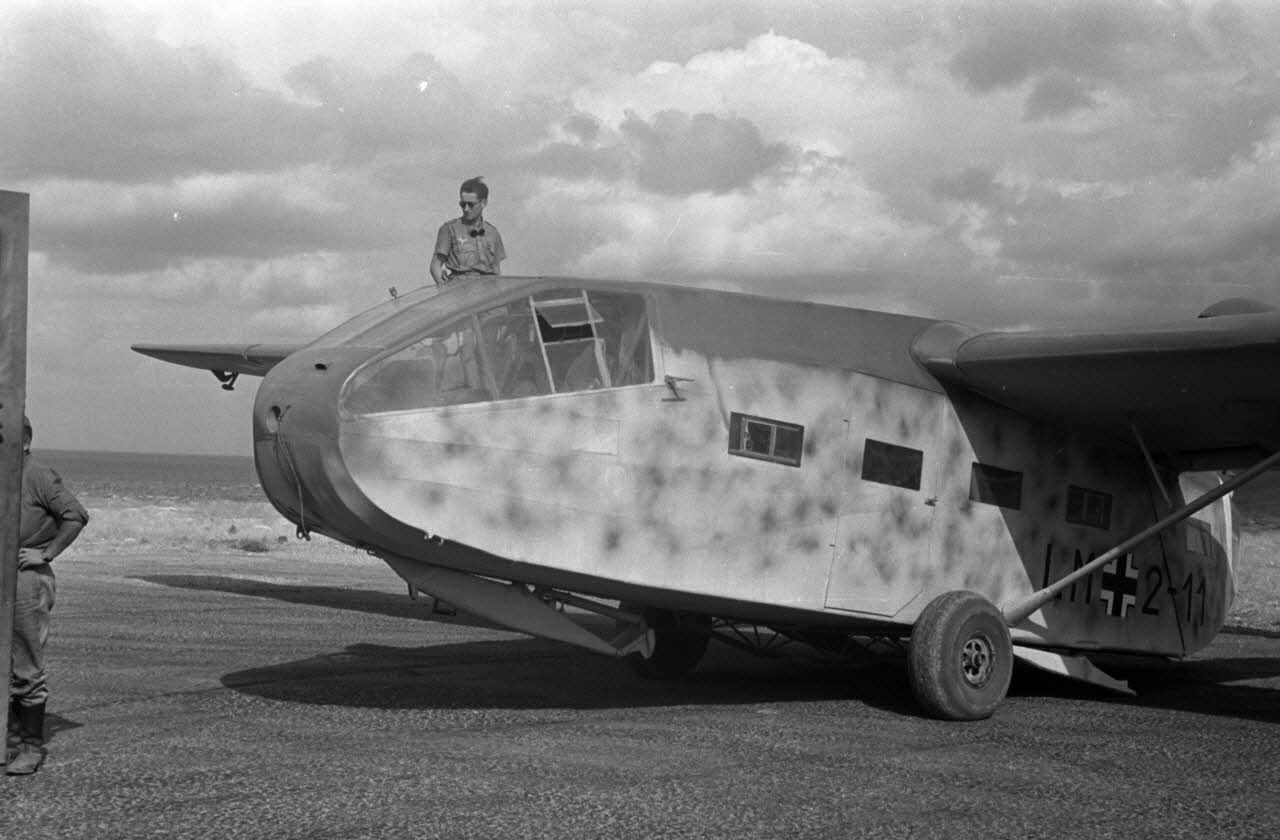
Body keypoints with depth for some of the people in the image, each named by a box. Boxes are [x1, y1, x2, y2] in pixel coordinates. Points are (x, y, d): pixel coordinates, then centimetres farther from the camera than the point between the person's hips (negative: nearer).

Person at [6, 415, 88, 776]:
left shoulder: (39, 476, -10)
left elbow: (76, 515, -15)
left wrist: (46, 553, -14)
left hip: (28, 578, -7)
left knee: (27, 669, -3)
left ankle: (33, 747, 5)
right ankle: (12, 739, 19)